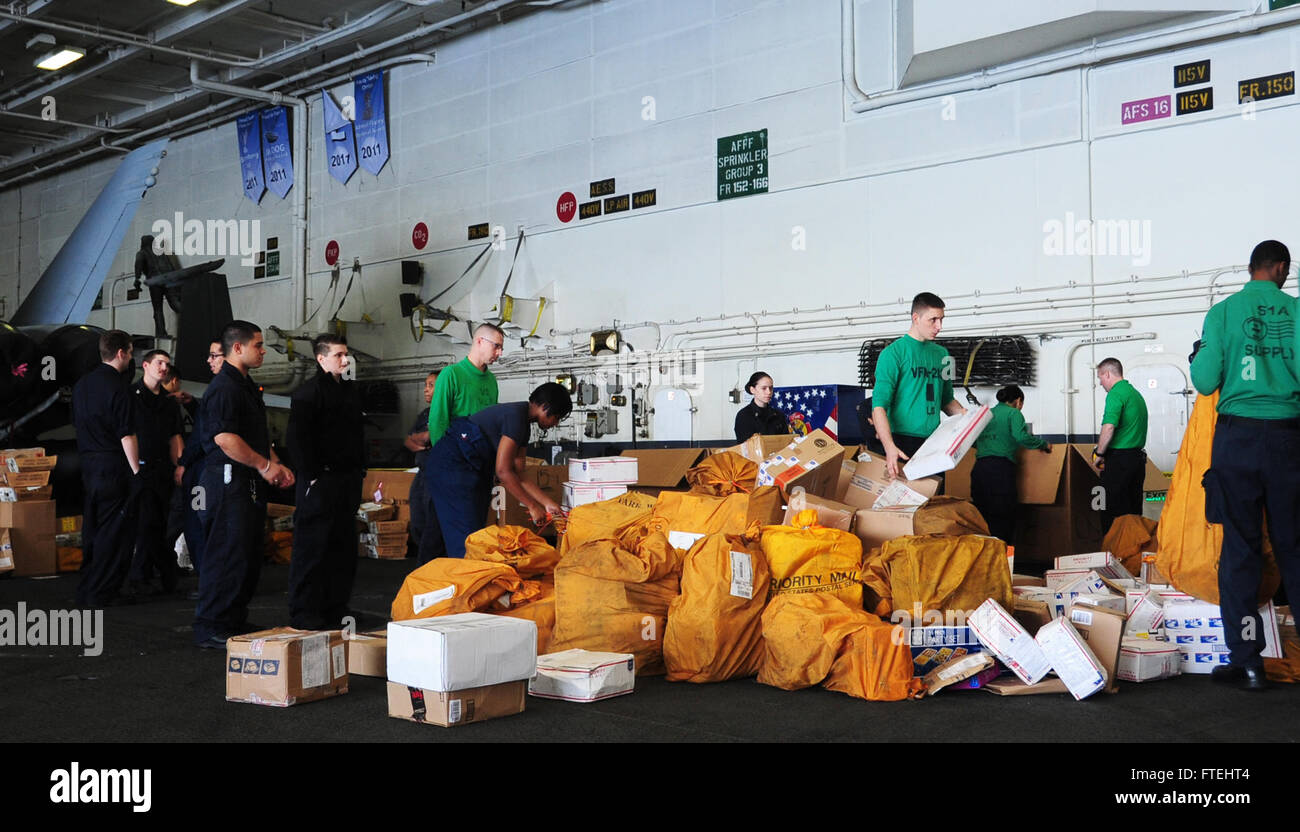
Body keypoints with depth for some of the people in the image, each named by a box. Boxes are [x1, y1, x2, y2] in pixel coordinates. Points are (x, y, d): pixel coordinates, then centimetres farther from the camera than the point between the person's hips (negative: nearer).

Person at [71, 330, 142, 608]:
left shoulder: (82, 384, 11)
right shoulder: (118, 388, -15)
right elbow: (127, 436, -16)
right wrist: (136, 471, -13)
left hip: (89, 465, 8)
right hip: (113, 466, -8)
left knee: (93, 528, 14)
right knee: (114, 530, -2)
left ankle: (87, 590, 19)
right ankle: (102, 592, 0)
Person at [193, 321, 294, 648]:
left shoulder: (247, 386, 19)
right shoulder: (224, 387, -14)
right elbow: (224, 438, -24)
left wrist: (276, 465, 13)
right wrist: (265, 465, -16)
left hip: (250, 483, 10)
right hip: (229, 481, -10)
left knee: (249, 556, 14)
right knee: (227, 554, -8)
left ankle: (236, 621, 23)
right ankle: (211, 628, -1)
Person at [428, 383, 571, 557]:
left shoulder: (524, 425, 13)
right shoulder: (516, 415, -18)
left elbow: (518, 477, 11)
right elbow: (502, 471, -22)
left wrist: (548, 503, 3)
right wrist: (533, 506, -16)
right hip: (452, 464, -11)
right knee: (465, 537, -12)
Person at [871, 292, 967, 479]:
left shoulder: (942, 354, 15)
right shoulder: (894, 353, -6)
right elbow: (879, 406, -13)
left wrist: (963, 414, 4)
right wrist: (890, 447, -27)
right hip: (903, 442, -6)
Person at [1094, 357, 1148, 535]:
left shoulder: (1116, 394, -12)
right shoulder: (1136, 393, 17)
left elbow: (1109, 427, -23)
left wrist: (1099, 454, -12)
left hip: (1119, 458, -9)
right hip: (1138, 457, 9)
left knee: (1112, 513, -4)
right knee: (1133, 510, 12)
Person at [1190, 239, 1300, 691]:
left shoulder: (1223, 311, -1)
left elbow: (1205, 383, -3)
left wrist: (1198, 356, 17)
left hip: (1238, 436, -1)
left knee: (1240, 547, 3)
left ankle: (1247, 658, 3)